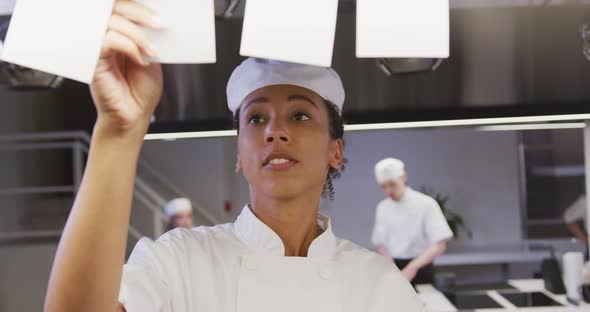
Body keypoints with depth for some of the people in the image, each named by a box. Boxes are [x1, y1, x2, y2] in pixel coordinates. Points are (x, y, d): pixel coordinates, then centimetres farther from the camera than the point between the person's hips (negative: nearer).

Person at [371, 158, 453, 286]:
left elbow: (440, 245, -16)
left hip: (420, 269, -3)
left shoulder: (426, 204, -11)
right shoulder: (382, 208, 3)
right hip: (393, 268, 3)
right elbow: (381, 244, 10)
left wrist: (412, 267, -27)